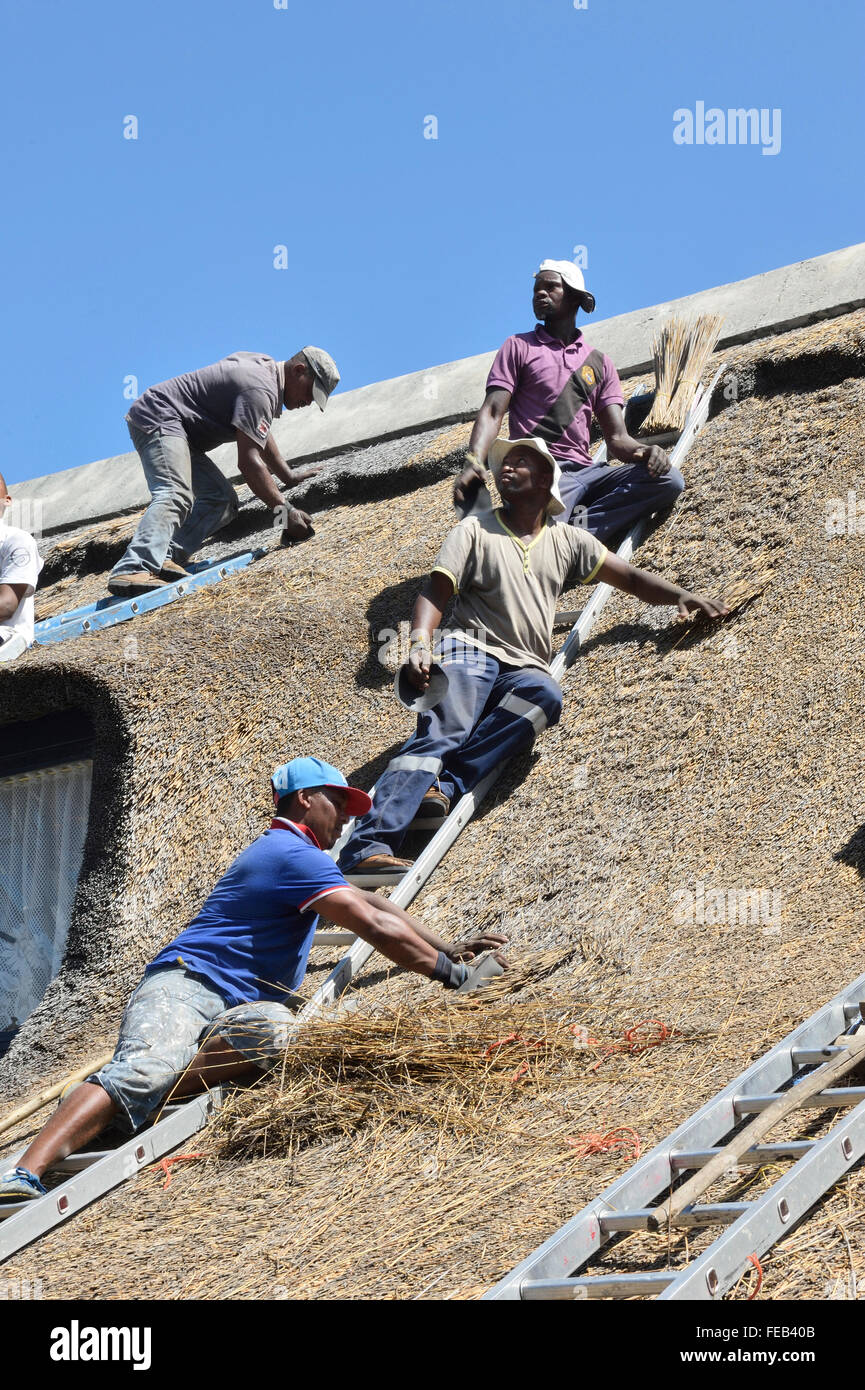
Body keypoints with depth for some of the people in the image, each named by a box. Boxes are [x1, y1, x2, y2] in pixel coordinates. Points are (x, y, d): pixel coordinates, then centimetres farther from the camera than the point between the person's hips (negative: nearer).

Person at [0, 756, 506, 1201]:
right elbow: (377, 928, -10)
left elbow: (371, 903, 37)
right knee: (143, 1067, -35)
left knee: (273, 1027, -27)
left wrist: (448, 948, 32)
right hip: (186, 983, -8)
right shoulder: (294, 853, -5)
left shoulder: (292, 855, 29)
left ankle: (125, 1107, -29)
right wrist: (453, 973, -2)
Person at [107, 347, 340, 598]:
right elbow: (248, 462, -24)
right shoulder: (261, 390, -18)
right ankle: (132, 569, -52)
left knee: (222, 500, 2)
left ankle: (164, 558, -18)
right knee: (175, 496, -31)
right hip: (157, 417, -11)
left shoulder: (265, 365, 15)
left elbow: (259, 435, 31)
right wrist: (285, 512, -21)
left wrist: (288, 476, 36)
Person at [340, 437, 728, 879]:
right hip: (470, 651, -3)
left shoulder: (566, 541, 23)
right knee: (441, 734, -31)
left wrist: (681, 595, 3)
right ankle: (368, 846, -48)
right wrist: (420, 644, -17)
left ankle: (445, 783, -40)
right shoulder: (475, 531, 13)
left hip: (523, 669, 3)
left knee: (545, 694, -35)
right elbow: (435, 593, 3)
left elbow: (631, 578, 22)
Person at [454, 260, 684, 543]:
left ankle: (575, 526, -29)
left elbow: (616, 438, 14)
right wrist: (474, 461, -19)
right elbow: (492, 413, 1)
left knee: (668, 479, -23)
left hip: (585, 470, 5)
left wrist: (644, 451, -11)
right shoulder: (519, 347, 14)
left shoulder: (599, 362, 23)